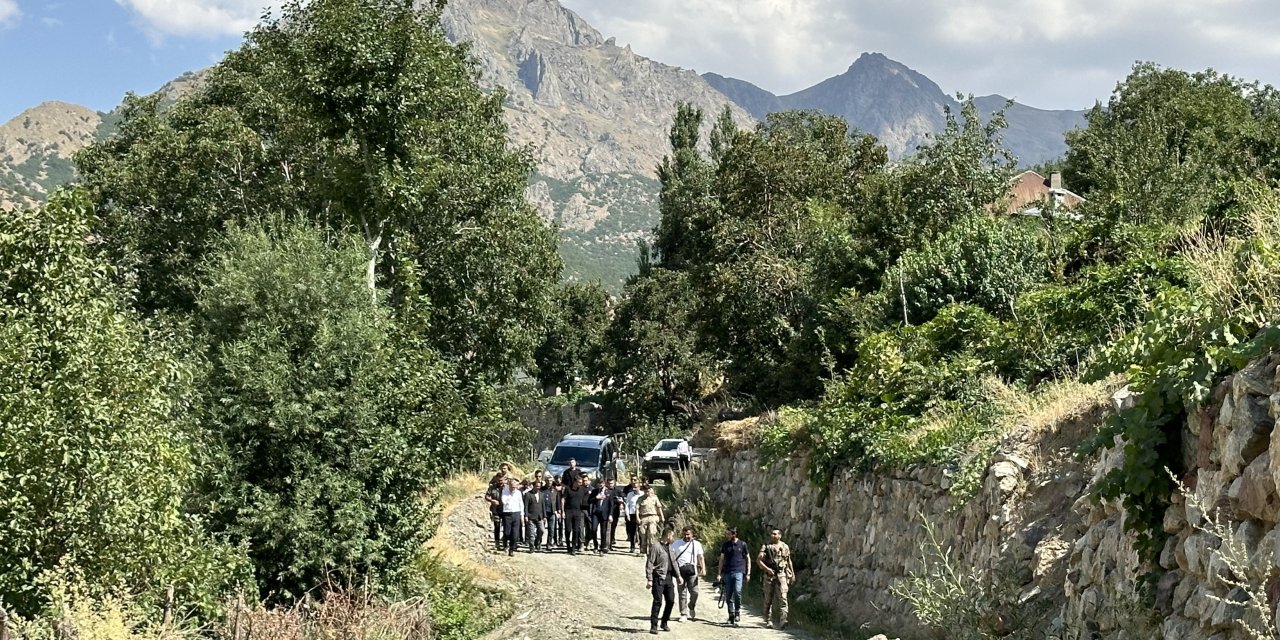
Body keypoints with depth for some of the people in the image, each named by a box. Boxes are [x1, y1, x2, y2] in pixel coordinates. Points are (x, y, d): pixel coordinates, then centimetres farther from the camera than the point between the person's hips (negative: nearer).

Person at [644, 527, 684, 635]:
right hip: (658, 577, -8)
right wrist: (649, 579, -18)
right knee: (658, 602, -8)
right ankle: (653, 626, -1)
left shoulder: (669, 546, 15)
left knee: (670, 601, 8)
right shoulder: (655, 546, -10)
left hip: (668, 577, 8)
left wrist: (678, 576, 22)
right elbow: (649, 563, -13)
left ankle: (664, 623, 25)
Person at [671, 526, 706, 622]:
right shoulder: (676, 544, 14)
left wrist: (703, 569, -4)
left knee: (694, 592, -8)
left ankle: (692, 611, 16)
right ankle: (683, 614, 5)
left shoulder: (697, 544, 13)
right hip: (680, 570, 1)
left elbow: (701, 558, 10)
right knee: (682, 593, 1)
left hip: (692, 570, 0)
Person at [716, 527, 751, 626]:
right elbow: (722, 559, 14)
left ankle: (738, 611, -4)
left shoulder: (742, 544, 3)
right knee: (728, 596, 2)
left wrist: (748, 573, 4)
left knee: (737, 591, -23)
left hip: (739, 572, -3)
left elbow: (748, 558, 9)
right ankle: (731, 616, 12)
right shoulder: (725, 545, 11)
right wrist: (719, 574, 8)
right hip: (727, 572, 3)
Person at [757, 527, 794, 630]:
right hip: (769, 575, 0)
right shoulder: (766, 547, 5)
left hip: (781, 575, 0)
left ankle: (782, 621, -20)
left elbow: (789, 561, 20)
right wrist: (766, 568, -18)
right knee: (768, 599, 5)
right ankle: (768, 621, 14)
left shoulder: (785, 547, 11)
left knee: (782, 598, -12)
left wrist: (792, 574, 18)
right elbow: (758, 560, -4)